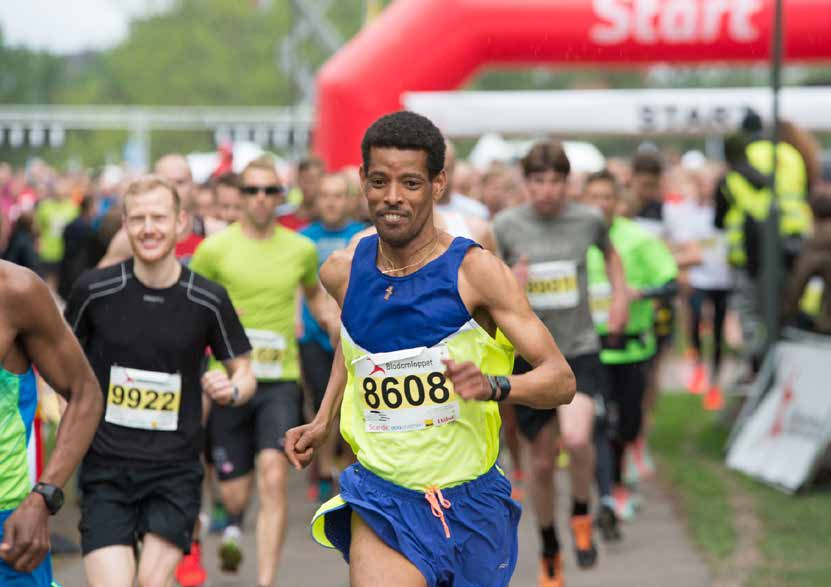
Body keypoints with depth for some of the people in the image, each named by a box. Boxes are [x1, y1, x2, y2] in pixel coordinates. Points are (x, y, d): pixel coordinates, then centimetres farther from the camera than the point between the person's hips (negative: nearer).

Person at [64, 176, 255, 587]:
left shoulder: (208, 300, -2)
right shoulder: (94, 290, -3)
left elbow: (244, 371, 10)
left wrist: (232, 389, -12)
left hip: (175, 467, 0)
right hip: (105, 466, 0)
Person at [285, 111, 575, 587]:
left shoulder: (476, 271, -13)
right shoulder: (342, 271, 0)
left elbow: (561, 380, -15)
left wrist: (492, 384, -33)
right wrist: (324, 421, 18)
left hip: (469, 499, -1)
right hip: (381, 497, 1)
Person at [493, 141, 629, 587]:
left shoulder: (587, 220, -2)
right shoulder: (506, 226, -6)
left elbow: (609, 251, 22)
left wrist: (620, 295, 11)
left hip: (580, 351, -1)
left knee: (577, 438, -26)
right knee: (542, 461, 8)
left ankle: (581, 516, 4)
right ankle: (549, 550, 32)